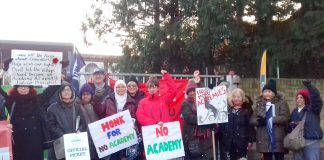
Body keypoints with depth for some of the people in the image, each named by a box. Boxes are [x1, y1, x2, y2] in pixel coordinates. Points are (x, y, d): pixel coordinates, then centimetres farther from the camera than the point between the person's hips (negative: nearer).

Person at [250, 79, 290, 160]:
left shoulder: (281, 102, -1)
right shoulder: (259, 103, 10)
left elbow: (285, 118, -12)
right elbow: (252, 119, 6)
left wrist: (271, 119, -19)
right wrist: (258, 121, -15)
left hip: (278, 139, -3)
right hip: (264, 140, 3)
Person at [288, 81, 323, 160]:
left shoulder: (312, 109, 1)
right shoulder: (294, 112, 18)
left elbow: (316, 98, -17)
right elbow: (290, 124, 20)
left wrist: (309, 86, -27)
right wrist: (291, 125, -5)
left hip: (311, 142, -6)